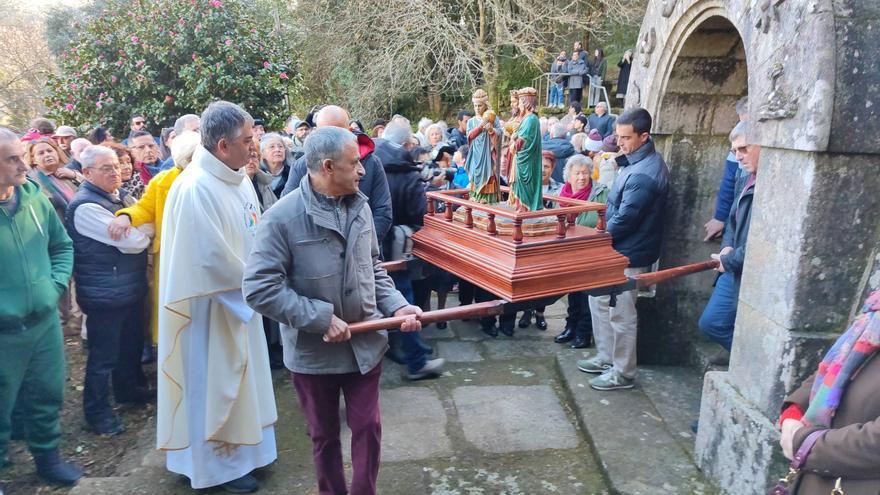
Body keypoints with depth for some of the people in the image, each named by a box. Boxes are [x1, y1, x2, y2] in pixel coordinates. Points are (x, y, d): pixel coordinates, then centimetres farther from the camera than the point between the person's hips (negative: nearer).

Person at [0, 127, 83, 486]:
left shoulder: (35, 199, 0)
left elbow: (63, 245, 13)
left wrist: (56, 284, 1)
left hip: (45, 321, 5)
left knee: (47, 397, 19)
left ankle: (48, 459, 39)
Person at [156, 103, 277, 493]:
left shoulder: (238, 178, 2)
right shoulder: (196, 189, -24)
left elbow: (257, 232, 9)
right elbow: (212, 256, -24)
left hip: (241, 300, 8)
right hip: (212, 306, -8)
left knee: (238, 375, 20)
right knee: (215, 380, 7)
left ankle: (241, 446, 38)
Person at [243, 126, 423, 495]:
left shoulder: (360, 206, -1)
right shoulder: (282, 217, -18)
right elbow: (259, 288, -22)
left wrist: (396, 306, -4)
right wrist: (321, 318, -21)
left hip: (365, 344, 4)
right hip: (313, 351, -3)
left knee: (368, 427, 12)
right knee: (324, 435, 17)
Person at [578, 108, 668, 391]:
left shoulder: (644, 174, -25)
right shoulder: (637, 161, 8)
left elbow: (624, 220, -24)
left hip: (627, 254, -10)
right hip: (616, 249, 10)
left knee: (621, 314, 3)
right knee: (600, 301, 19)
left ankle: (623, 373, 19)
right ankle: (606, 357, 33)